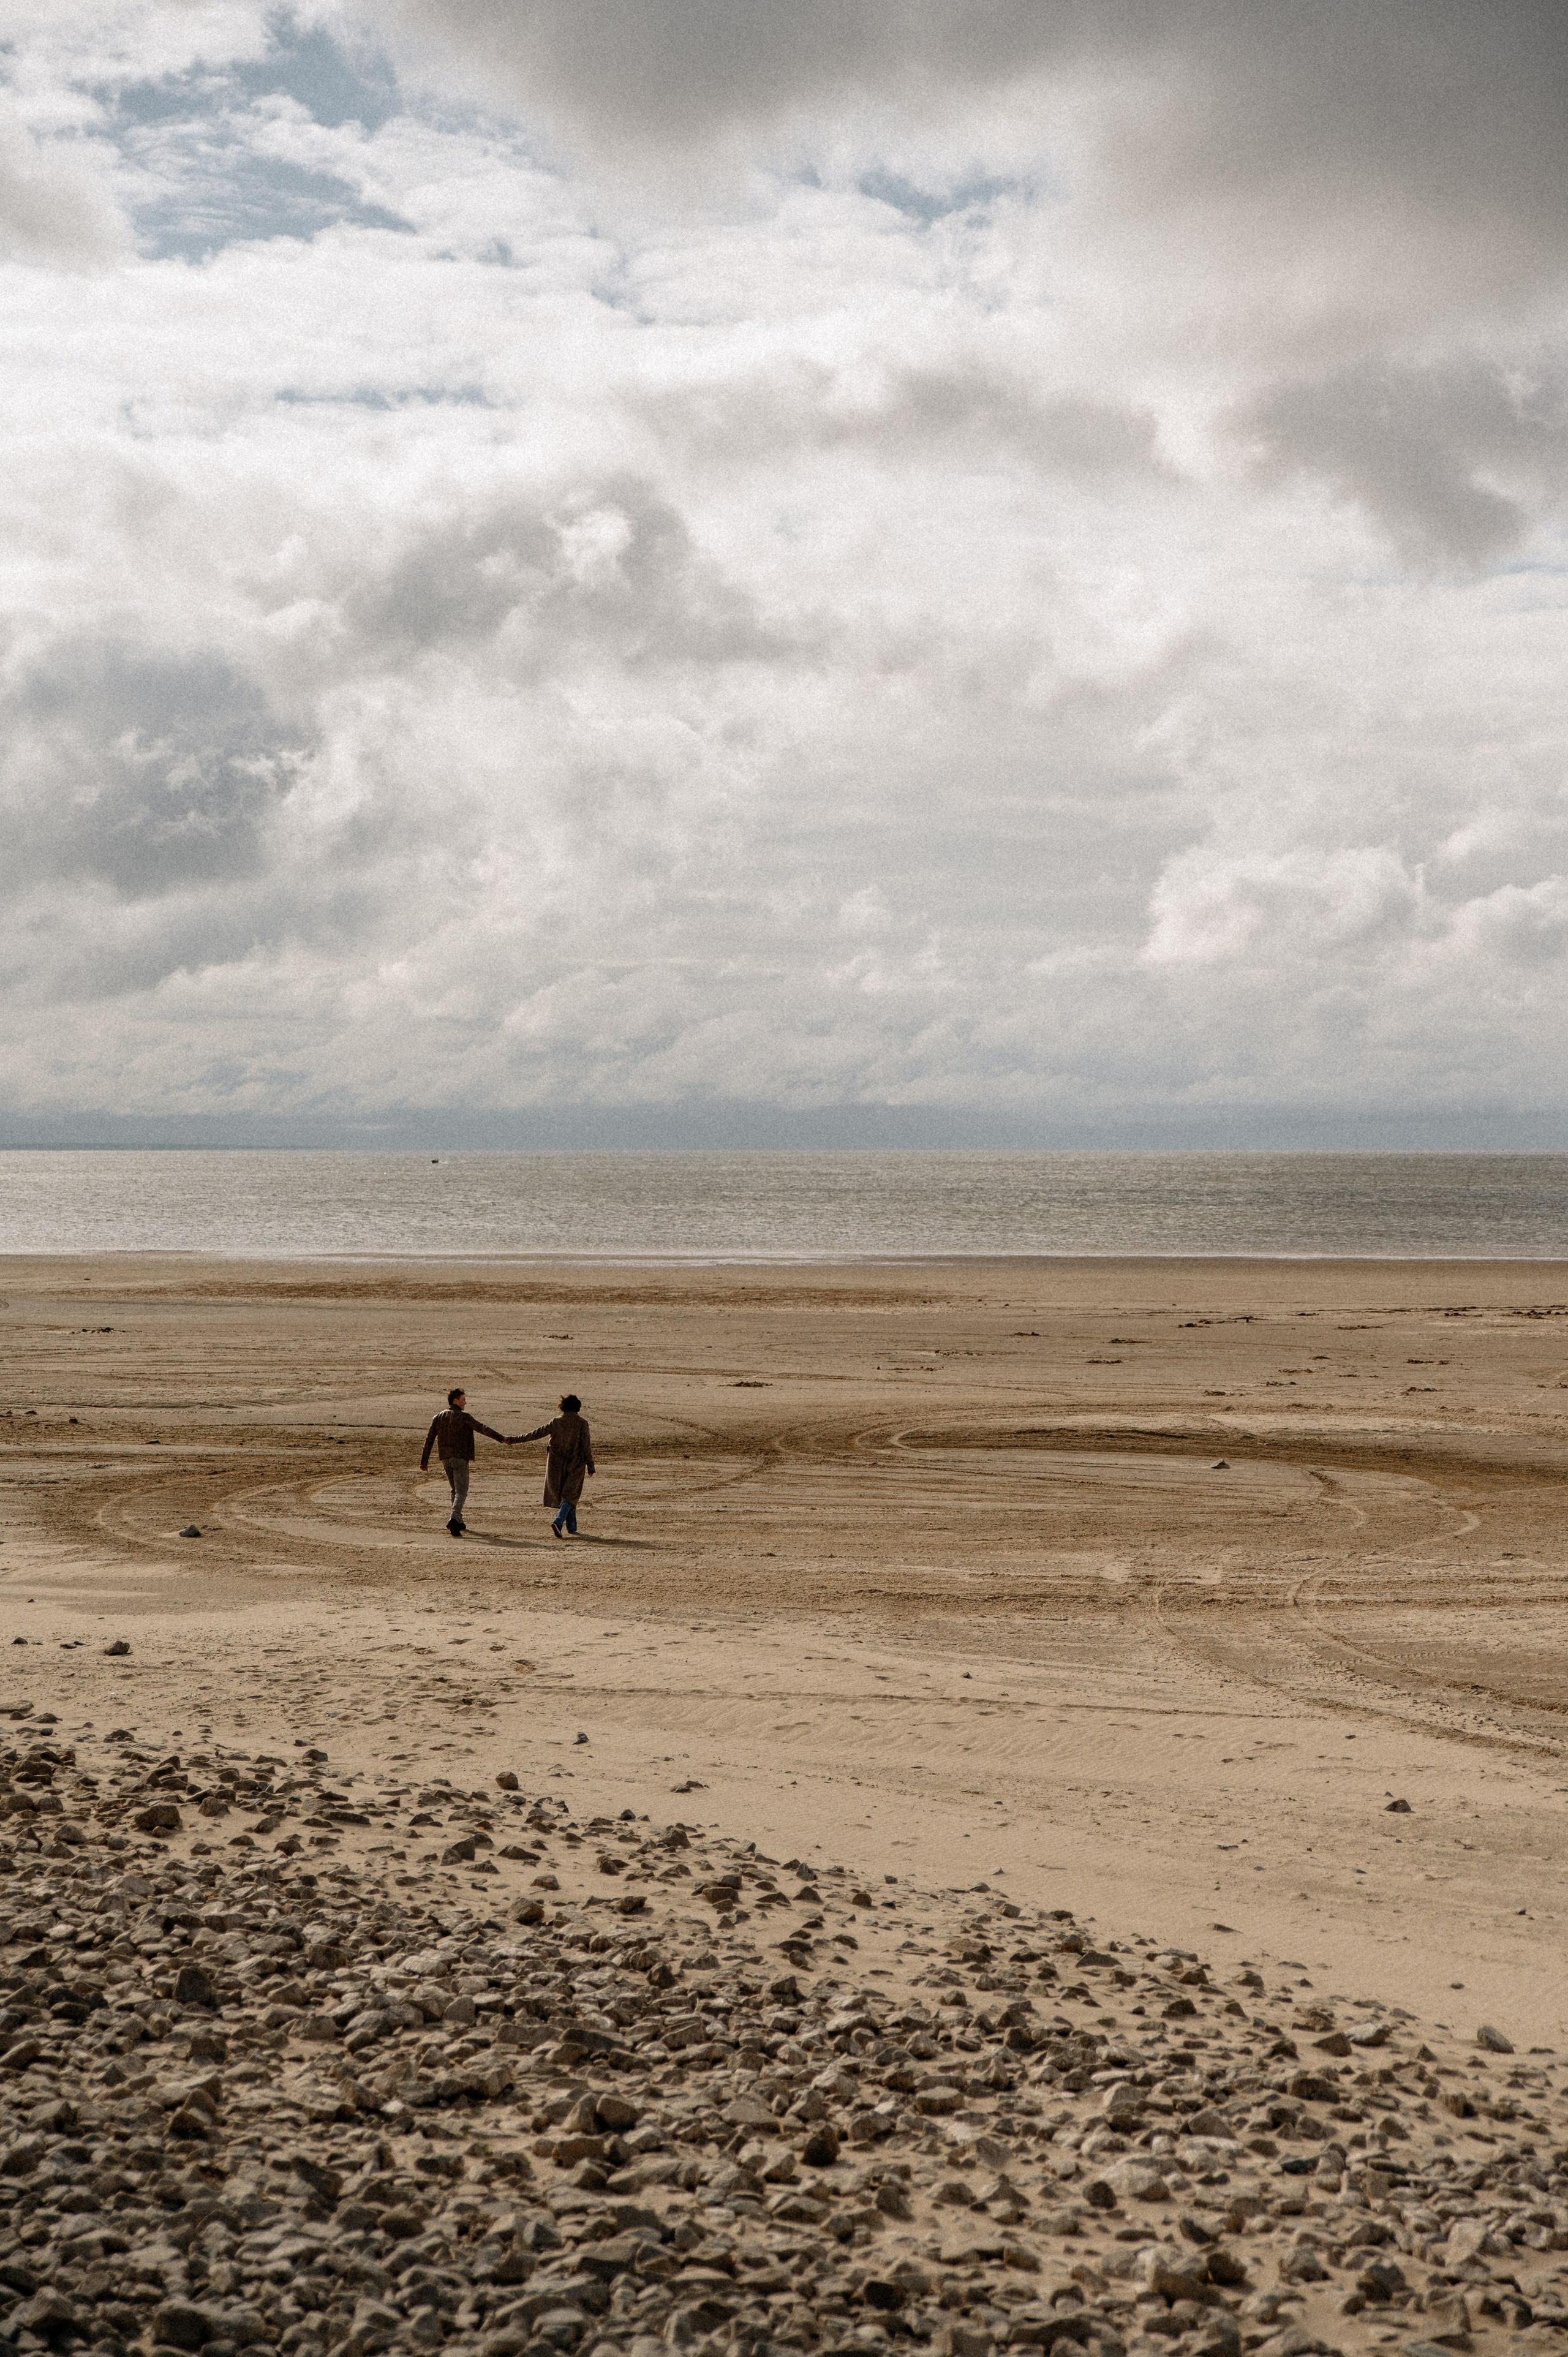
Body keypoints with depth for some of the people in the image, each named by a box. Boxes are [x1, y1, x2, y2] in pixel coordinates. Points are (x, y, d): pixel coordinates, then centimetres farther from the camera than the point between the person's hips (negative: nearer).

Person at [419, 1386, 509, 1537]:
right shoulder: (464, 1417, -9)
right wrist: (501, 1438, -23)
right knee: (461, 1492, -6)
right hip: (461, 1459, -5)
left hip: (445, 1459, 5)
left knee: (455, 1490, 21)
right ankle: (454, 1520, -26)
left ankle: (458, 1522, 24)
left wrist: (424, 1461, 12)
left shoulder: (438, 1418, 7)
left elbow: (429, 1440, 7)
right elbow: (482, 1428, -19)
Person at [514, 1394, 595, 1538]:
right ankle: (558, 1522, -22)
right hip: (575, 1464, -2)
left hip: (557, 1464, 3)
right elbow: (586, 1446, -8)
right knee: (570, 1495, 1)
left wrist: (518, 1439, 8)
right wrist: (590, 1466, -1)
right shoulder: (582, 1424, -9)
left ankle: (572, 1527, 21)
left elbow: (538, 1433, -2)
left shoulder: (556, 1422, -3)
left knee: (562, 1494, 15)